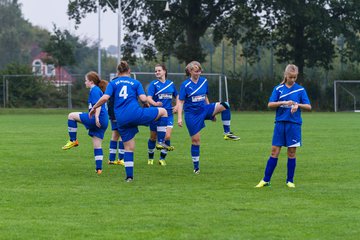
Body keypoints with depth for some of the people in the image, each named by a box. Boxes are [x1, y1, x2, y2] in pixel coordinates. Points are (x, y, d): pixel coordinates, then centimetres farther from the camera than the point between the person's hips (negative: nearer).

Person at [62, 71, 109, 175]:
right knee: (97, 146, 10)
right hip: (103, 122, 10)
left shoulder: (94, 90, -5)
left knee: (71, 116, -3)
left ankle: (73, 140, -1)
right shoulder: (98, 90, 24)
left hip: (99, 120, -10)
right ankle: (99, 168, 6)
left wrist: (96, 118, -28)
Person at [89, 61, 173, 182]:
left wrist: (94, 108, 10)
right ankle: (161, 141, 8)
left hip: (121, 120, 3)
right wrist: (146, 104, 21)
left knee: (128, 148, 12)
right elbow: (143, 98, -2)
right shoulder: (136, 83, 11)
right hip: (135, 113, -3)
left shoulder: (113, 83, 12)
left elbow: (105, 98, -3)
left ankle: (129, 176, 9)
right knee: (163, 112, 16)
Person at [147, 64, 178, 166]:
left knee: (167, 136, -12)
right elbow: (149, 98, -18)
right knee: (153, 137, 9)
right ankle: (150, 158, 29)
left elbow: (177, 96, 22)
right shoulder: (154, 84, -5)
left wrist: (177, 106, 4)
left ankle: (162, 158, 6)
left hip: (168, 113, 2)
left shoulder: (171, 84, 7)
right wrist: (155, 103, -38)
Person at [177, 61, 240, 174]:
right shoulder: (185, 85, -10)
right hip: (192, 115, -4)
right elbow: (181, 102, -9)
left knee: (224, 105, -20)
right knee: (195, 140, -2)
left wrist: (211, 112, 20)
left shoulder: (204, 81, 3)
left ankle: (227, 133, -12)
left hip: (204, 109, 4)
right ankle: (196, 167, 12)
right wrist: (179, 118, -16)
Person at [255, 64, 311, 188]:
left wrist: (298, 104, -18)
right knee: (274, 151, 0)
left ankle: (290, 180, 13)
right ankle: (266, 180, 4)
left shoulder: (300, 90, 3)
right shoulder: (278, 89, 5)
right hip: (280, 122, 0)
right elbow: (270, 104, -4)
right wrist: (284, 103, -18)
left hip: (294, 124, 0)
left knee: (292, 152, 3)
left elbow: (309, 107, 0)